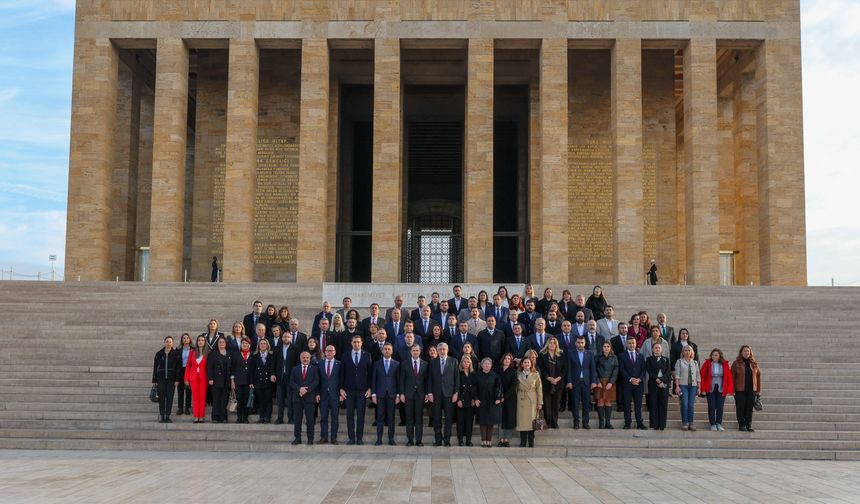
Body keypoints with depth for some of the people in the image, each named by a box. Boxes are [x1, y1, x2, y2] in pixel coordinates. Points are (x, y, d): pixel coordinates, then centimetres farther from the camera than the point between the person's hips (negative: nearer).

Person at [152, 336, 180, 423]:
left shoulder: (176, 354, 2)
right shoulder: (159, 354, 6)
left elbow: (178, 368, 1)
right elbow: (155, 367, 8)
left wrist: (177, 379, -7)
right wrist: (154, 380, 4)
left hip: (171, 379, -1)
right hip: (161, 379, 1)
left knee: (169, 398, -1)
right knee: (161, 398, 0)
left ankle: (167, 417, 4)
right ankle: (161, 416, 7)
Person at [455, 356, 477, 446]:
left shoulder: (473, 375, 11)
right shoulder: (459, 374, 0)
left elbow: (474, 388, 11)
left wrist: (474, 399, 1)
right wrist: (458, 400, -11)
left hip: (470, 401, 3)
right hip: (461, 401, -3)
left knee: (469, 420, 3)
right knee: (460, 420, -2)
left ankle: (468, 440, 7)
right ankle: (460, 440, 3)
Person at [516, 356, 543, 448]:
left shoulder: (536, 374, 5)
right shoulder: (518, 375, 8)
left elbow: (539, 389, 3)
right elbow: (516, 388, 9)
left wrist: (540, 402, -2)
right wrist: (516, 400, -1)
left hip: (532, 401, -1)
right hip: (521, 401, 1)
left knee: (531, 422, -2)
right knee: (522, 421, 0)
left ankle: (531, 443, 5)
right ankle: (522, 443, 7)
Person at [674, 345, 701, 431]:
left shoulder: (695, 363, 16)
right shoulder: (679, 362, 6)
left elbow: (698, 376, 15)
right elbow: (677, 375, -1)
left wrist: (699, 387, 9)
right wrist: (677, 386, -10)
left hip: (693, 386, 3)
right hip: (683, 385, -3)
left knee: (691, 405, 0)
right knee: (684, 404, -8)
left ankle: (690, 423, 6)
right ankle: (684, 423, -4)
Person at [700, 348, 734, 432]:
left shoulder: (725, 364, 0)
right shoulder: (707, 363, -5)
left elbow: (729, 377, 0)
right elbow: (702, 376, -5)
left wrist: (729, 390, -5)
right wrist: (703, 389, -9)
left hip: (721, 389, 1)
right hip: (710, 389, -1)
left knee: (720, 407, 4)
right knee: (712, 407, 1)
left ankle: (719, 424, 13)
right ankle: (713, 424, 9)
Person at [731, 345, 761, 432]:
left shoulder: (754, 363, 8)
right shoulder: (736, 363, -1)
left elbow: (758, 376, 10)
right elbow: (732, 377, -2)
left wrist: (758, 389, 5)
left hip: (751, 390, 3)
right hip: (740, 390, -3)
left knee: (749, 408, 6)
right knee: (740, 408, 1)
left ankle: (749, 426, 13)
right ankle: (741, 425, 10)